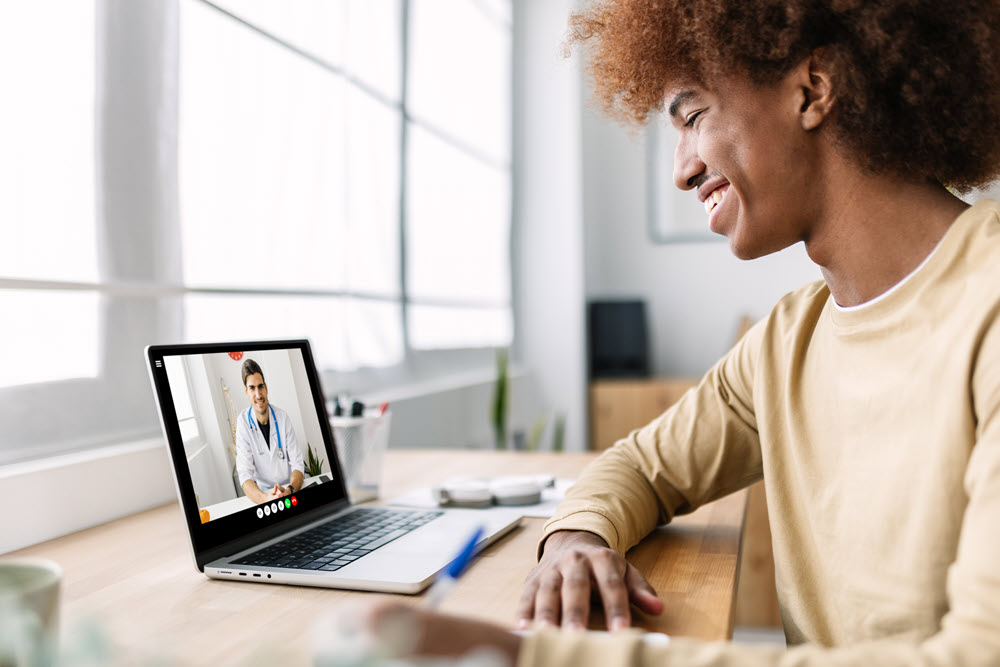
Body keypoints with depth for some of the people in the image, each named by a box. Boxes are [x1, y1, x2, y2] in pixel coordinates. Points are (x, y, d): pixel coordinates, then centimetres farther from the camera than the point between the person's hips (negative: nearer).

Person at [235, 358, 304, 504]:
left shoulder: (282, 417, -2)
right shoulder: (243, 422, -7)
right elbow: (245, 475, -12)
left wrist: (290, 489, -25)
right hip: (263, 492, -1)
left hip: (290, 491, 1)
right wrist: (264, 498, -32)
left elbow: (297, 464, -3)